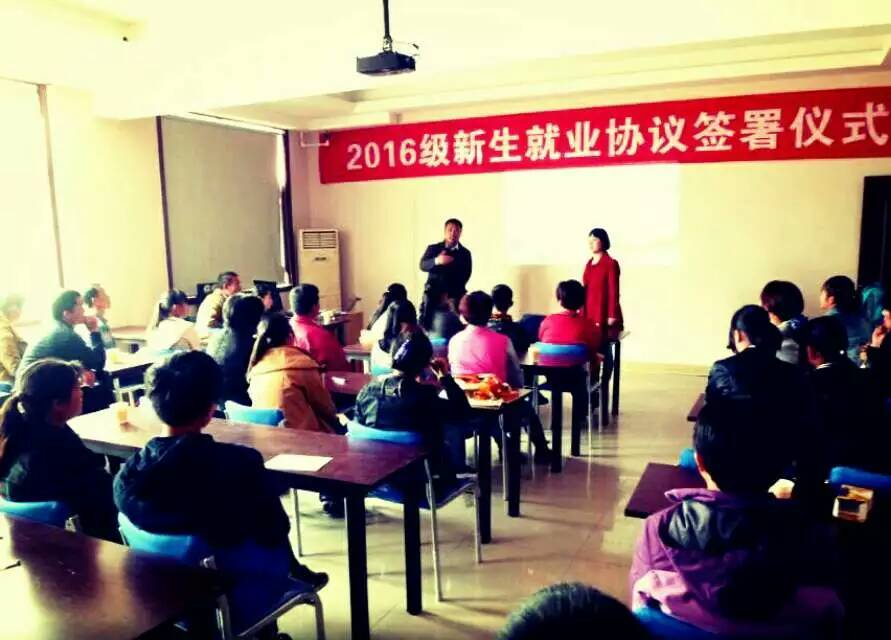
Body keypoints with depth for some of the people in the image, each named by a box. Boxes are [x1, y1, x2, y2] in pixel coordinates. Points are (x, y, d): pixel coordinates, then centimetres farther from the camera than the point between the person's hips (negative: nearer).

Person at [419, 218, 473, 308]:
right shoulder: (433, 248, 7)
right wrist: (437, 261, -27)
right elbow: (423, 265, -6)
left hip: (455, 295, 0)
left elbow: (465, 276, 1)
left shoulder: (465, 253, 5)